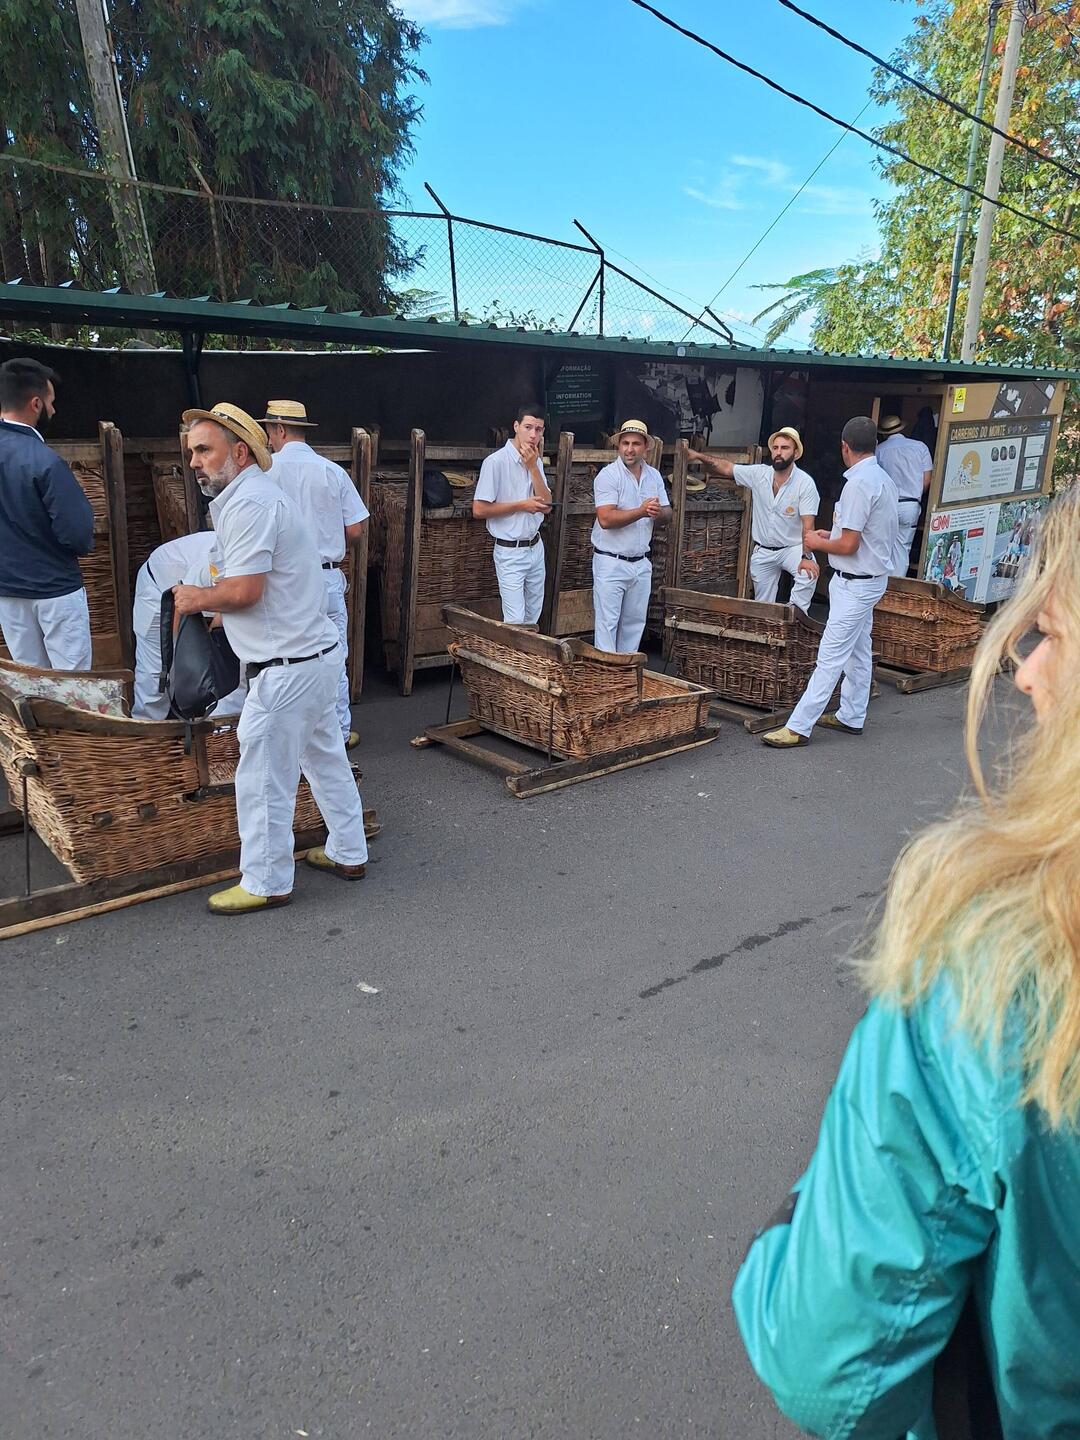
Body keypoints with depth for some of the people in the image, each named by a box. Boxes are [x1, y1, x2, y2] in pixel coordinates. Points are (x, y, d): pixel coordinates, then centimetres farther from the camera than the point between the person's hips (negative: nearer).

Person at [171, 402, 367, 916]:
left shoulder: (249, 502, -18)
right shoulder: (252, 494, 16)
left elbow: (245, 590, -23)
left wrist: (199, 598, -7)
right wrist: (214, 601, 9)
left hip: (287, 667, -11)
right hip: (313, 651, 11)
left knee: (264, 778, 1)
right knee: (325, 757, 20)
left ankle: (266, 883, 14)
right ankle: (347, 853, 34)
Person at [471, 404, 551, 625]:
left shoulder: (536, 461, 7)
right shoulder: (496, 462, -15)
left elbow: (547, 506, -2)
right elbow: (479, 510, -17)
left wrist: (533, 466, -11)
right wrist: (521, 505, -16)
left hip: (535, 548, 7)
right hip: (510, 552, -7)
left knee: (533, 618, 14)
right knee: (515, 622, -8)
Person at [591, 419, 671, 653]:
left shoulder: (654, 476, 9)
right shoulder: (608, 475, -10)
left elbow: (667, 515, 8)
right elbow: (606, 519, -21)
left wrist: (659, 513, -16)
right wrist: (642, 511, -28)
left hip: (641, 563, 6)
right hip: (611, 562, -6)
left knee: (635, 622, 13)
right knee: (607, 623, -4)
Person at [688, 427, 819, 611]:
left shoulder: (805, 483, -18)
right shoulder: (758, 474, -6)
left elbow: (808, 525, -23)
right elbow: (726, 468, 0)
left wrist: (806, 557, -34)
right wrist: (699, 455, -14)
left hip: (792, 548, -4)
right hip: (762, 551, 4)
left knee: (809, 573, -35)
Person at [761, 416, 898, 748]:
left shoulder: (858, 484, -22)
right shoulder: (883, 479, 9)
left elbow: (848, 546, -23)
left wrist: (817, 543, -6)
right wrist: (834, 535, 18)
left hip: (855, 583, -10)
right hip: (871, 578, 10)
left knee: (831, 656, -9)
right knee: (858, 651, 17)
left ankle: (798, 727, -8)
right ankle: (851, 717, 28)